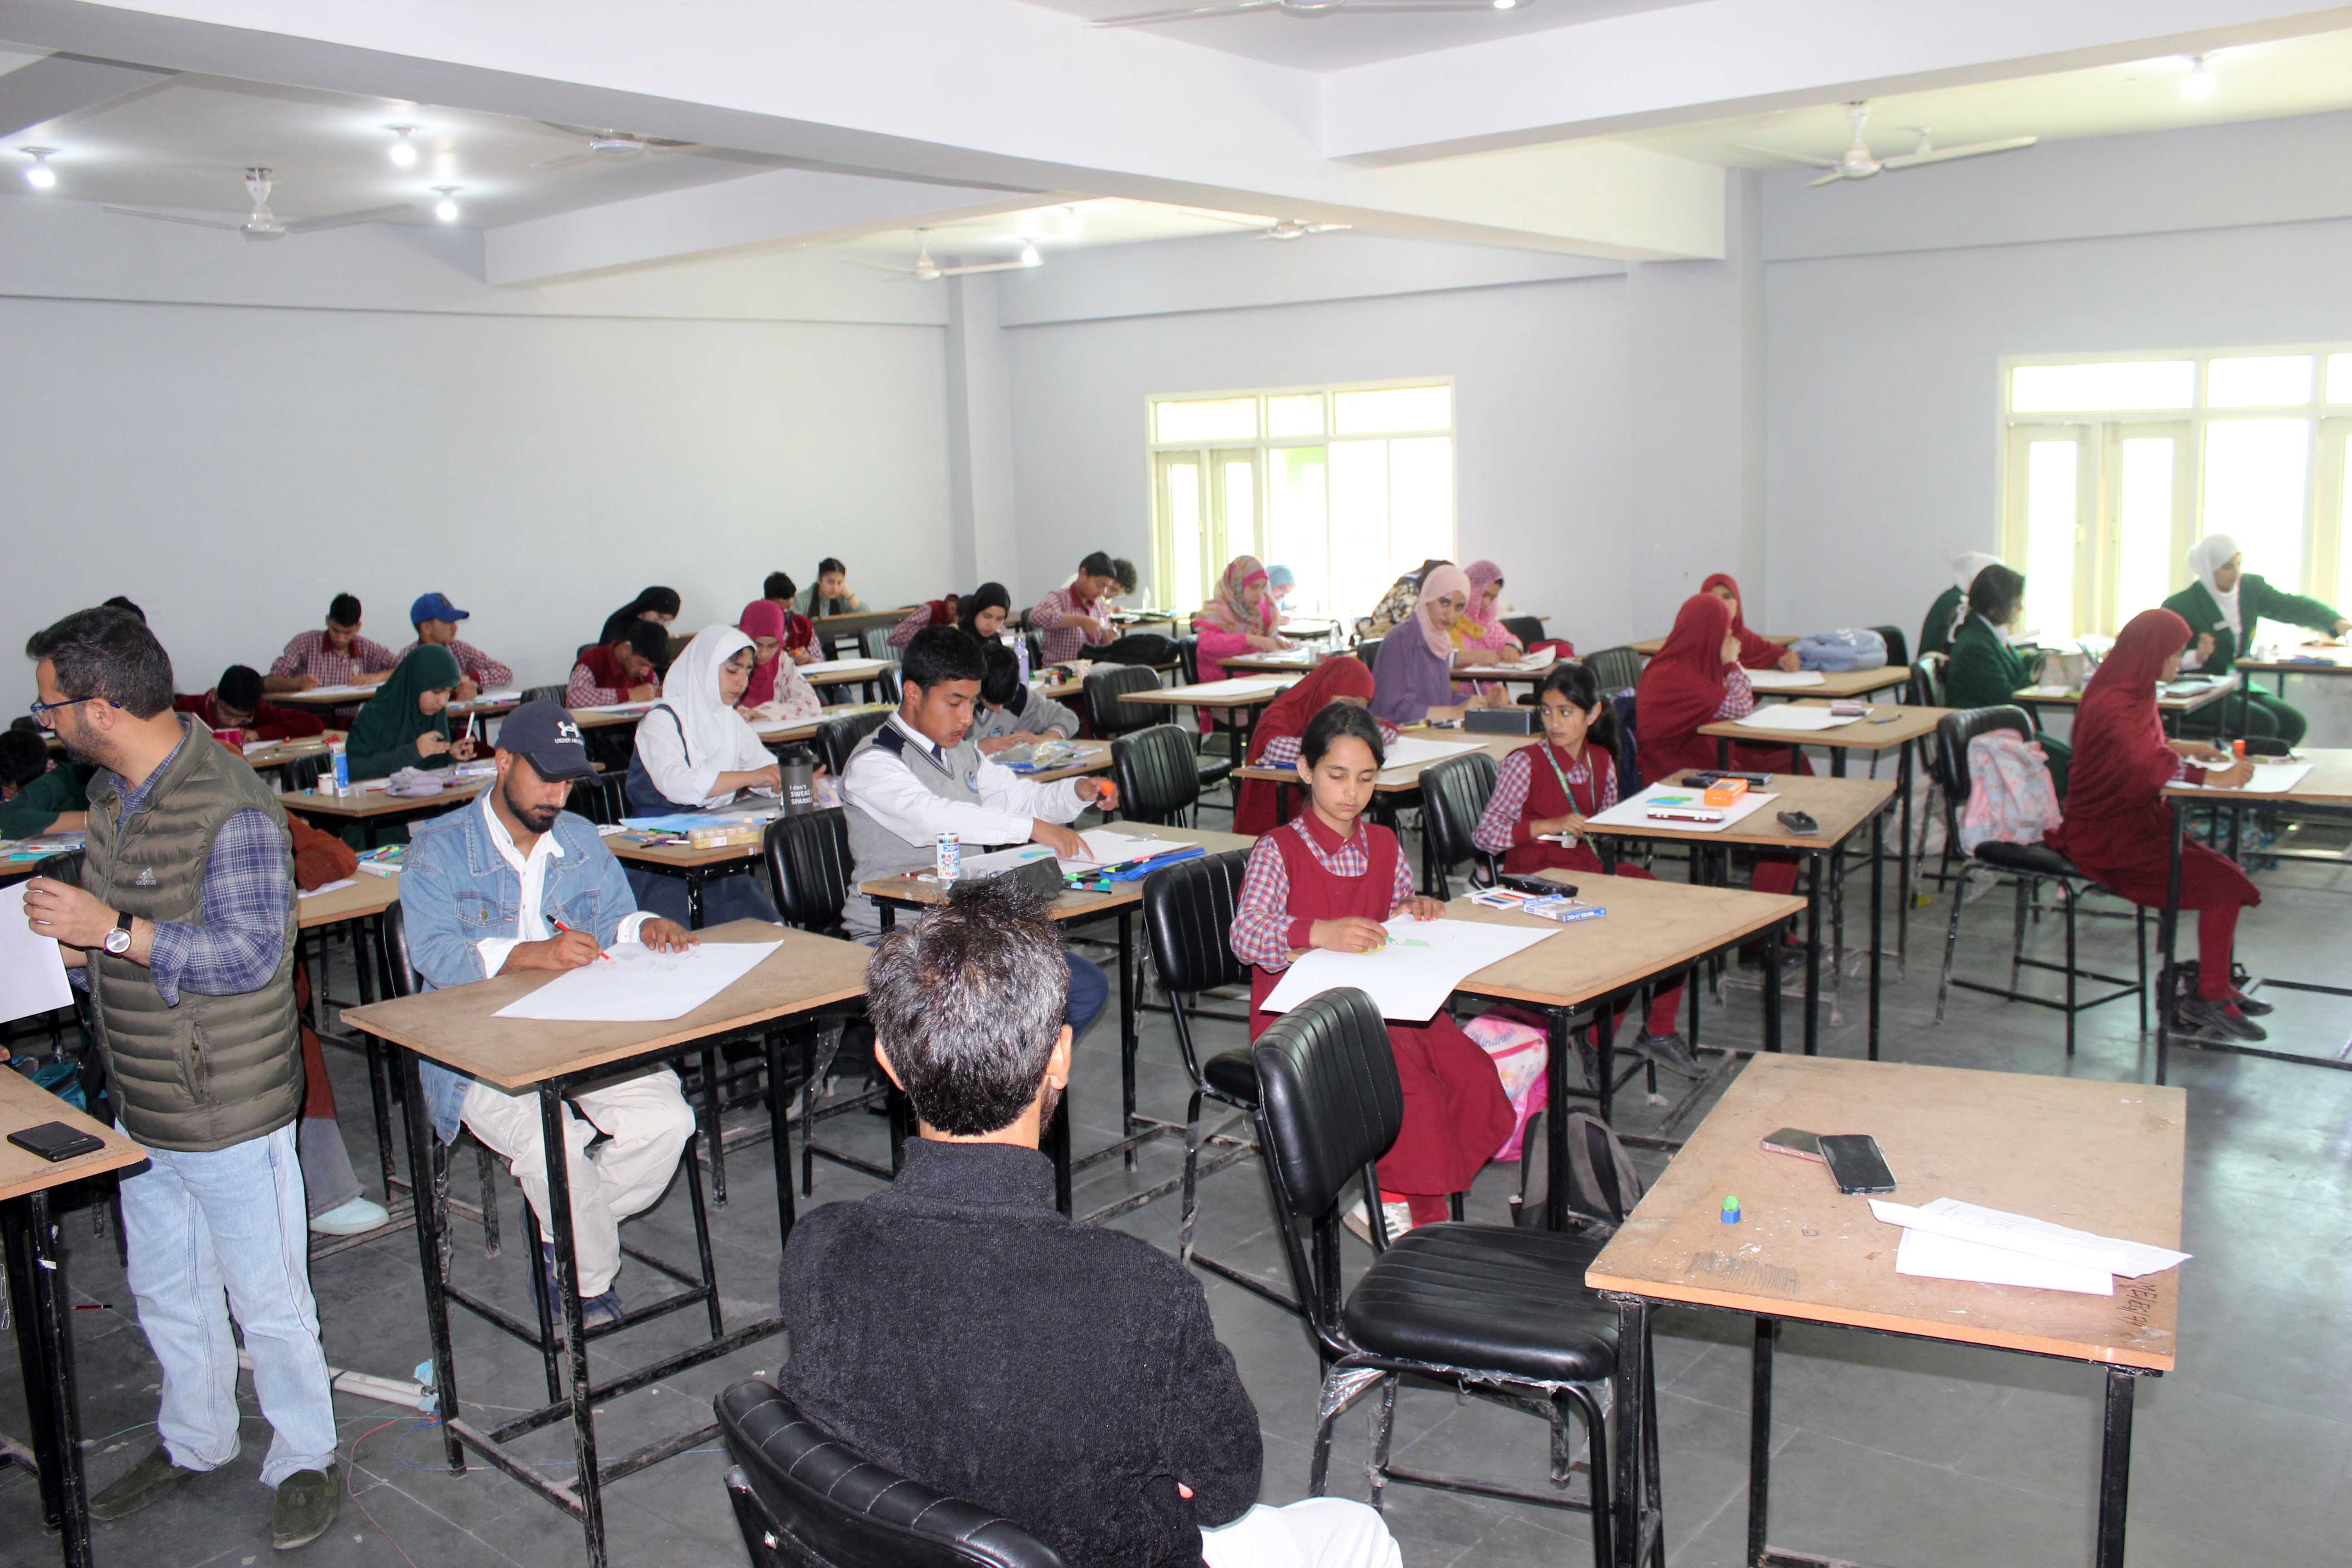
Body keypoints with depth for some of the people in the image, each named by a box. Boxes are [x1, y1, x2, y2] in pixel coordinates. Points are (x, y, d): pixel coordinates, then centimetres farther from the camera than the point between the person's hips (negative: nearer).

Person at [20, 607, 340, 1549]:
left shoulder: (232, 811, -22)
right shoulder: (112, 793, 8)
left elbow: (251, 955, -25)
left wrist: (112, 931, -27)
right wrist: (62, 938, 0)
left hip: (231, 1110, -9)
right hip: (142, 1104, 9)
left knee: (266, 1302, 6)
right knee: (162, 1291, 22)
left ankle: (304, 1460, 24)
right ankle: (194, 1443, 42)